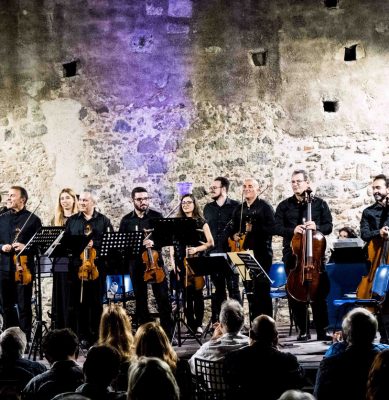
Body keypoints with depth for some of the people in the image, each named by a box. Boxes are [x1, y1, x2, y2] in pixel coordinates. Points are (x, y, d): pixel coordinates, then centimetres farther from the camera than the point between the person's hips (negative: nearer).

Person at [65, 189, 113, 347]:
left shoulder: (104, 221, 7)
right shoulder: (72, 220, 14)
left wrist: (94, 244, -14)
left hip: (96, 266, -1)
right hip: (76, 266, 1)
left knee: (96, 303, 3)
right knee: (76, 303, 0)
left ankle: (94, 337, 9)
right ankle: (81, 336, 6)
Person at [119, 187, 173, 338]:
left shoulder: (157, 216, 5)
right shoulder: (127, 220, 9)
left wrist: (153, 242, -20)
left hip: (155, 260, -2)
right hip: (136, 264, 2)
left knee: (163, 297, -6)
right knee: (140, 300, 6)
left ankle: (168, 334, 2)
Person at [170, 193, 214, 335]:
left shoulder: (201, 222, 6)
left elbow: (210, 242, 2)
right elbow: (172, 244, 9)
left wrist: (197, 249, -13)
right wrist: (173, 263, -1)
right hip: (181, 263, 2)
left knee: (197, 293, -4)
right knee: (186, 294, 0)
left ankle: (199, 324, 3)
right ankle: (191, 324, 6)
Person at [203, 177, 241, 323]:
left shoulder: (236, 206, -1)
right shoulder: (208, 208, 14)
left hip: (231, 253, -4)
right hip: (213, 254, 4)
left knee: (233, 288, -3)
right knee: (218, 289, 8)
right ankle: (217, 321, 12)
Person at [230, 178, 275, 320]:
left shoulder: (265, 207, -2)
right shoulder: (239, 209, 17)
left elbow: (271, 228, -12)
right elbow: (234, 228, 27)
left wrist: (253, 229, -21)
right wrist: (234, 235, 6)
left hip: (261, 253, -6)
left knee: (262, 289, -7)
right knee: (250, 291, 9)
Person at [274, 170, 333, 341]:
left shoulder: (320, 204, 7)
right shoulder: (284, 206, 9)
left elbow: (328, 227, 4)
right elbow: (277, 228, 1)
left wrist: (316, 227, -17)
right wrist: (292, 230, -17)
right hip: (292, 255, 2)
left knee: (319, 293, -5)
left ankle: (322, 331, 1)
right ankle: (303, 330, 12)